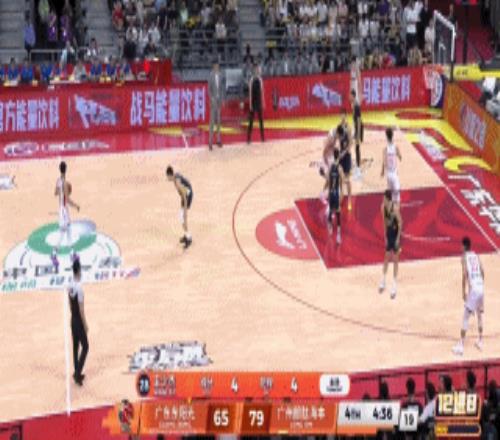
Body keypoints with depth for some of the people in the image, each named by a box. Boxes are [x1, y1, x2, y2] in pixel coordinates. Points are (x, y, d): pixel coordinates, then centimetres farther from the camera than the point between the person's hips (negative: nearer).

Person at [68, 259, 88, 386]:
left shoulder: (70, 286, 1)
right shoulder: (79, 287, -24)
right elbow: (81, 309, -21)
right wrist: (85, 325, -14)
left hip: (73, 320, 8)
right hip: (79, 322, -8)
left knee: (75, 347, 14)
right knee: (85, 347, 1)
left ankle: (77, 373, 22)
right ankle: (77, 373, -3)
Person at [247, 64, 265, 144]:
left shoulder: (260, 79, 8)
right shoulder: (252, 79, -9)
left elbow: (262, 91, 13)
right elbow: (250, 92, -10)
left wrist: (263, 102, 11)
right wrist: (250, 104, -13)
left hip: (259, 102, 6)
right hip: (253, 102, -6)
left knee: (261, 120, 8)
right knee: (251, 121, -4)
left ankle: (262, 137, 14)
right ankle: (248, 139, -2)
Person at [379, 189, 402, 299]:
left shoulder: (395, 208, -27)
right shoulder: (383, 207, -10)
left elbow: (400, 222, -18)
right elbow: (384, 221, 2)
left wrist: (398, 238, -16)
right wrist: (385, 236, 4)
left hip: (395, 233, -5)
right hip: (388, 233, 5)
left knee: (395, 258, 3)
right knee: (387, 256, 16)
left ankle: (394, 285, 12)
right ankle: (383, 280, 29)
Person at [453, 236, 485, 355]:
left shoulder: (465, 257, -2)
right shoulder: (476, 256, 15)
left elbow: (464, 274, -12)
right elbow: (482, 271, 11)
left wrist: (464, 291, -7)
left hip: (473, 289, -6)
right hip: (481, 287, 6)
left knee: (465, 317, -5)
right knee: (479, 314, 25)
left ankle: (461, 345, -10)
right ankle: (480, 341, 32)